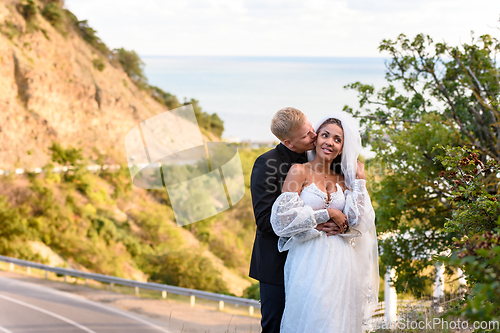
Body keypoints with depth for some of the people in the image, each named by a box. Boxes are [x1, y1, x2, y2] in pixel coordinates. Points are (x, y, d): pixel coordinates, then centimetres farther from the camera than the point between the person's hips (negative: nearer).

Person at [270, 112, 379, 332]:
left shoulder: (342, 180, 12)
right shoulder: (299, 172, -1)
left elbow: (358, 222, 2)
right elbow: (284, 216, -11)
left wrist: (359, 181, 2)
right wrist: (326, 215, -9)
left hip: (340, 263, 4)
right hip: (309, 262, -4)